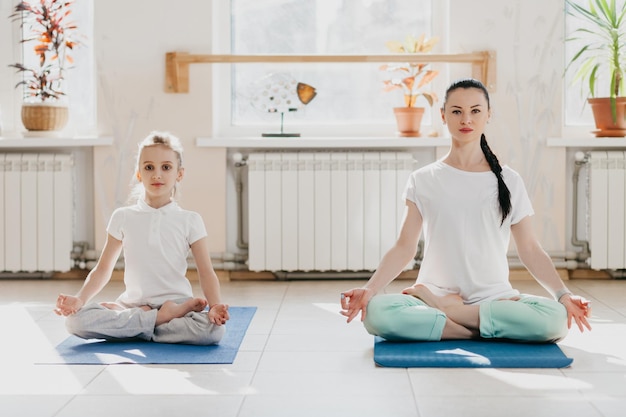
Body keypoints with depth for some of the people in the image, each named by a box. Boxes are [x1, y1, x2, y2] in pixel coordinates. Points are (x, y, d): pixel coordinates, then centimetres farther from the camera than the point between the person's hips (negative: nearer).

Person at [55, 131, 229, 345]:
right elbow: (103, 269, 5)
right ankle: (163, 317, -19)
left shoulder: (189, 221, 3)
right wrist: (80, 299, -13)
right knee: (75, 320, -26)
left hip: (177, 301, -1)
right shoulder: (123, 218, 7)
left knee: (213, 329, -34)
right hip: (133, 303, 2)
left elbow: (206, 272, -3)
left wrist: (215, 306, -22)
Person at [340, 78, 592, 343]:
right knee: (376, 312, -33)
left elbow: (530, 250, 6)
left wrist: (563, 294, -8)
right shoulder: (423, 181, 8)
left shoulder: (508, 181, 9)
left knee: (554, 316, -31)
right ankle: (493, 329, -21)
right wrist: (369, 288, -14)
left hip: (494, 298, 2)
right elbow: (404, 247, 2)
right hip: (436, 292, -1)